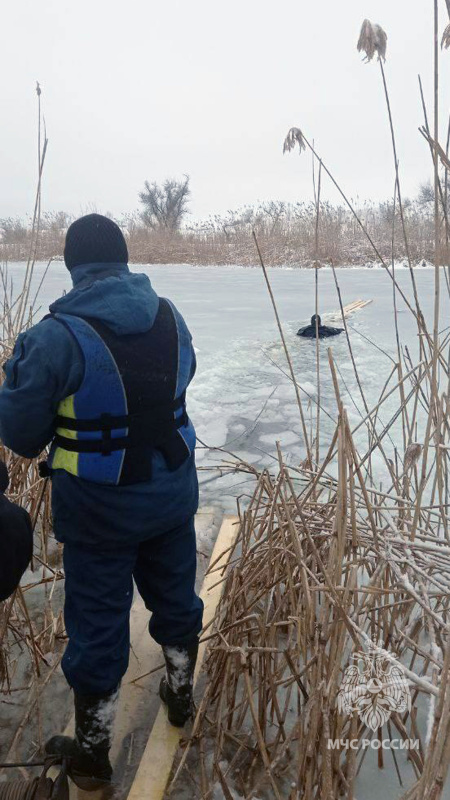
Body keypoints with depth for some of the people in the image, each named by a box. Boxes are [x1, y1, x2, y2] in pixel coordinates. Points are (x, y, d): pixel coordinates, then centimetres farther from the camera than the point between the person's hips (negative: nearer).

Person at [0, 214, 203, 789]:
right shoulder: (169, 317, -5)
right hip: (172, 493, 5)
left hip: (99, 509, -4)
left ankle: (91, 753, 35)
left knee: (97, 626, 13)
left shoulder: (56, 336, -21)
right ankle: (180, 694, 49)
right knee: (174, 597, 25)